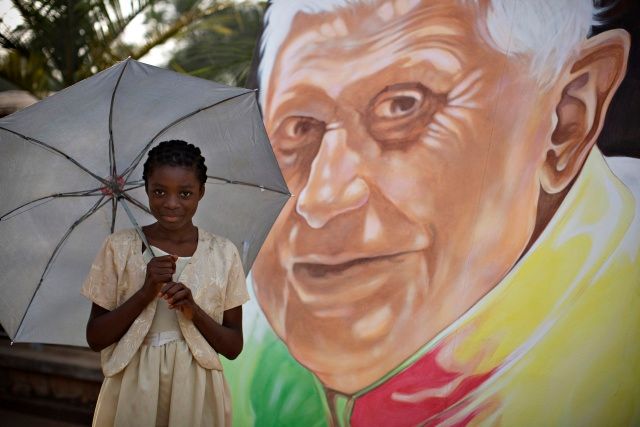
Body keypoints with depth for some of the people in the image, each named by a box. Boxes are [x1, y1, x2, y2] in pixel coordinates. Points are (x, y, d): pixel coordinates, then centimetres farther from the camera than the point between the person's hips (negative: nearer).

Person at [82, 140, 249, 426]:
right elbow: (95, 339, -5)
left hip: (196, 393, 1)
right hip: (133, 392, 0)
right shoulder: (120, 247, -4)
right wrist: (145, 292, -17)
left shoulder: (222, 253, -3)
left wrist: (195, 311, -18)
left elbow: (234, 347, -1)